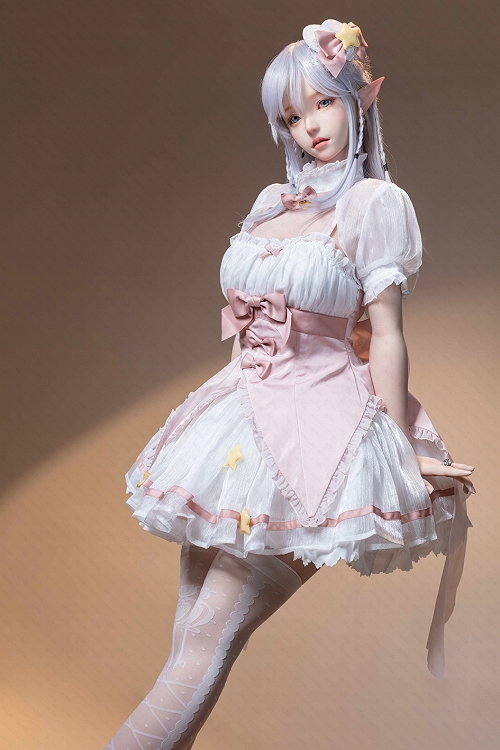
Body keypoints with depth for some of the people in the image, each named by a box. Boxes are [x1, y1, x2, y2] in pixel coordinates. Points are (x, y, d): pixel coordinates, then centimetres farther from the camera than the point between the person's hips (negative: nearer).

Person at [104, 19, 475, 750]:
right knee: (188, 636, 5)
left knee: (209, 637, -11)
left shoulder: (375, 202, -4)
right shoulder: (273, 202, 15)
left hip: (319, 424, -7)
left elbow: (385, 335, -8)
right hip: (244, 416, 7)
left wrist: (403, 454, -10)